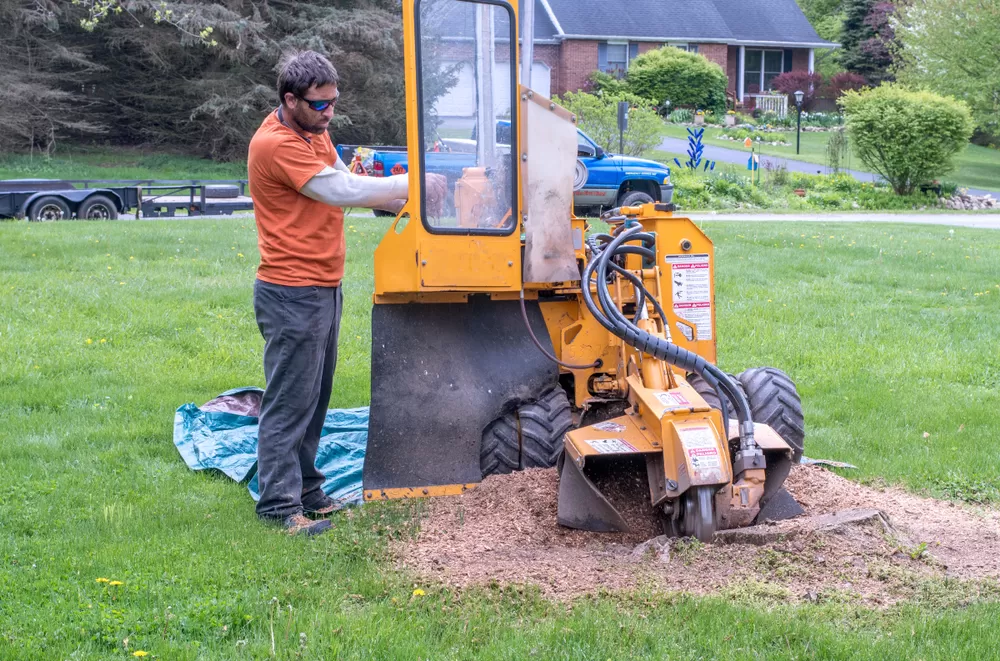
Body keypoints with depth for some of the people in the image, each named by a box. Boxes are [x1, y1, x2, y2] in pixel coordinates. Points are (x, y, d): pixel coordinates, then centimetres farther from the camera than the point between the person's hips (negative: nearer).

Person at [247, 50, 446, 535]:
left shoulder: (313, 132, 12)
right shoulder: (276, 144, -19)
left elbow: (345, 185, 13)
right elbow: (344, 191, -21)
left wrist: (409, 202, -1)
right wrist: (413, 184, -13)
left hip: (324, 289, 10)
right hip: (292, 295, -10)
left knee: (314, 399, 16)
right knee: (289, 402, -4)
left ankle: (304, 487, 26)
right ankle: (279, 503, 2)